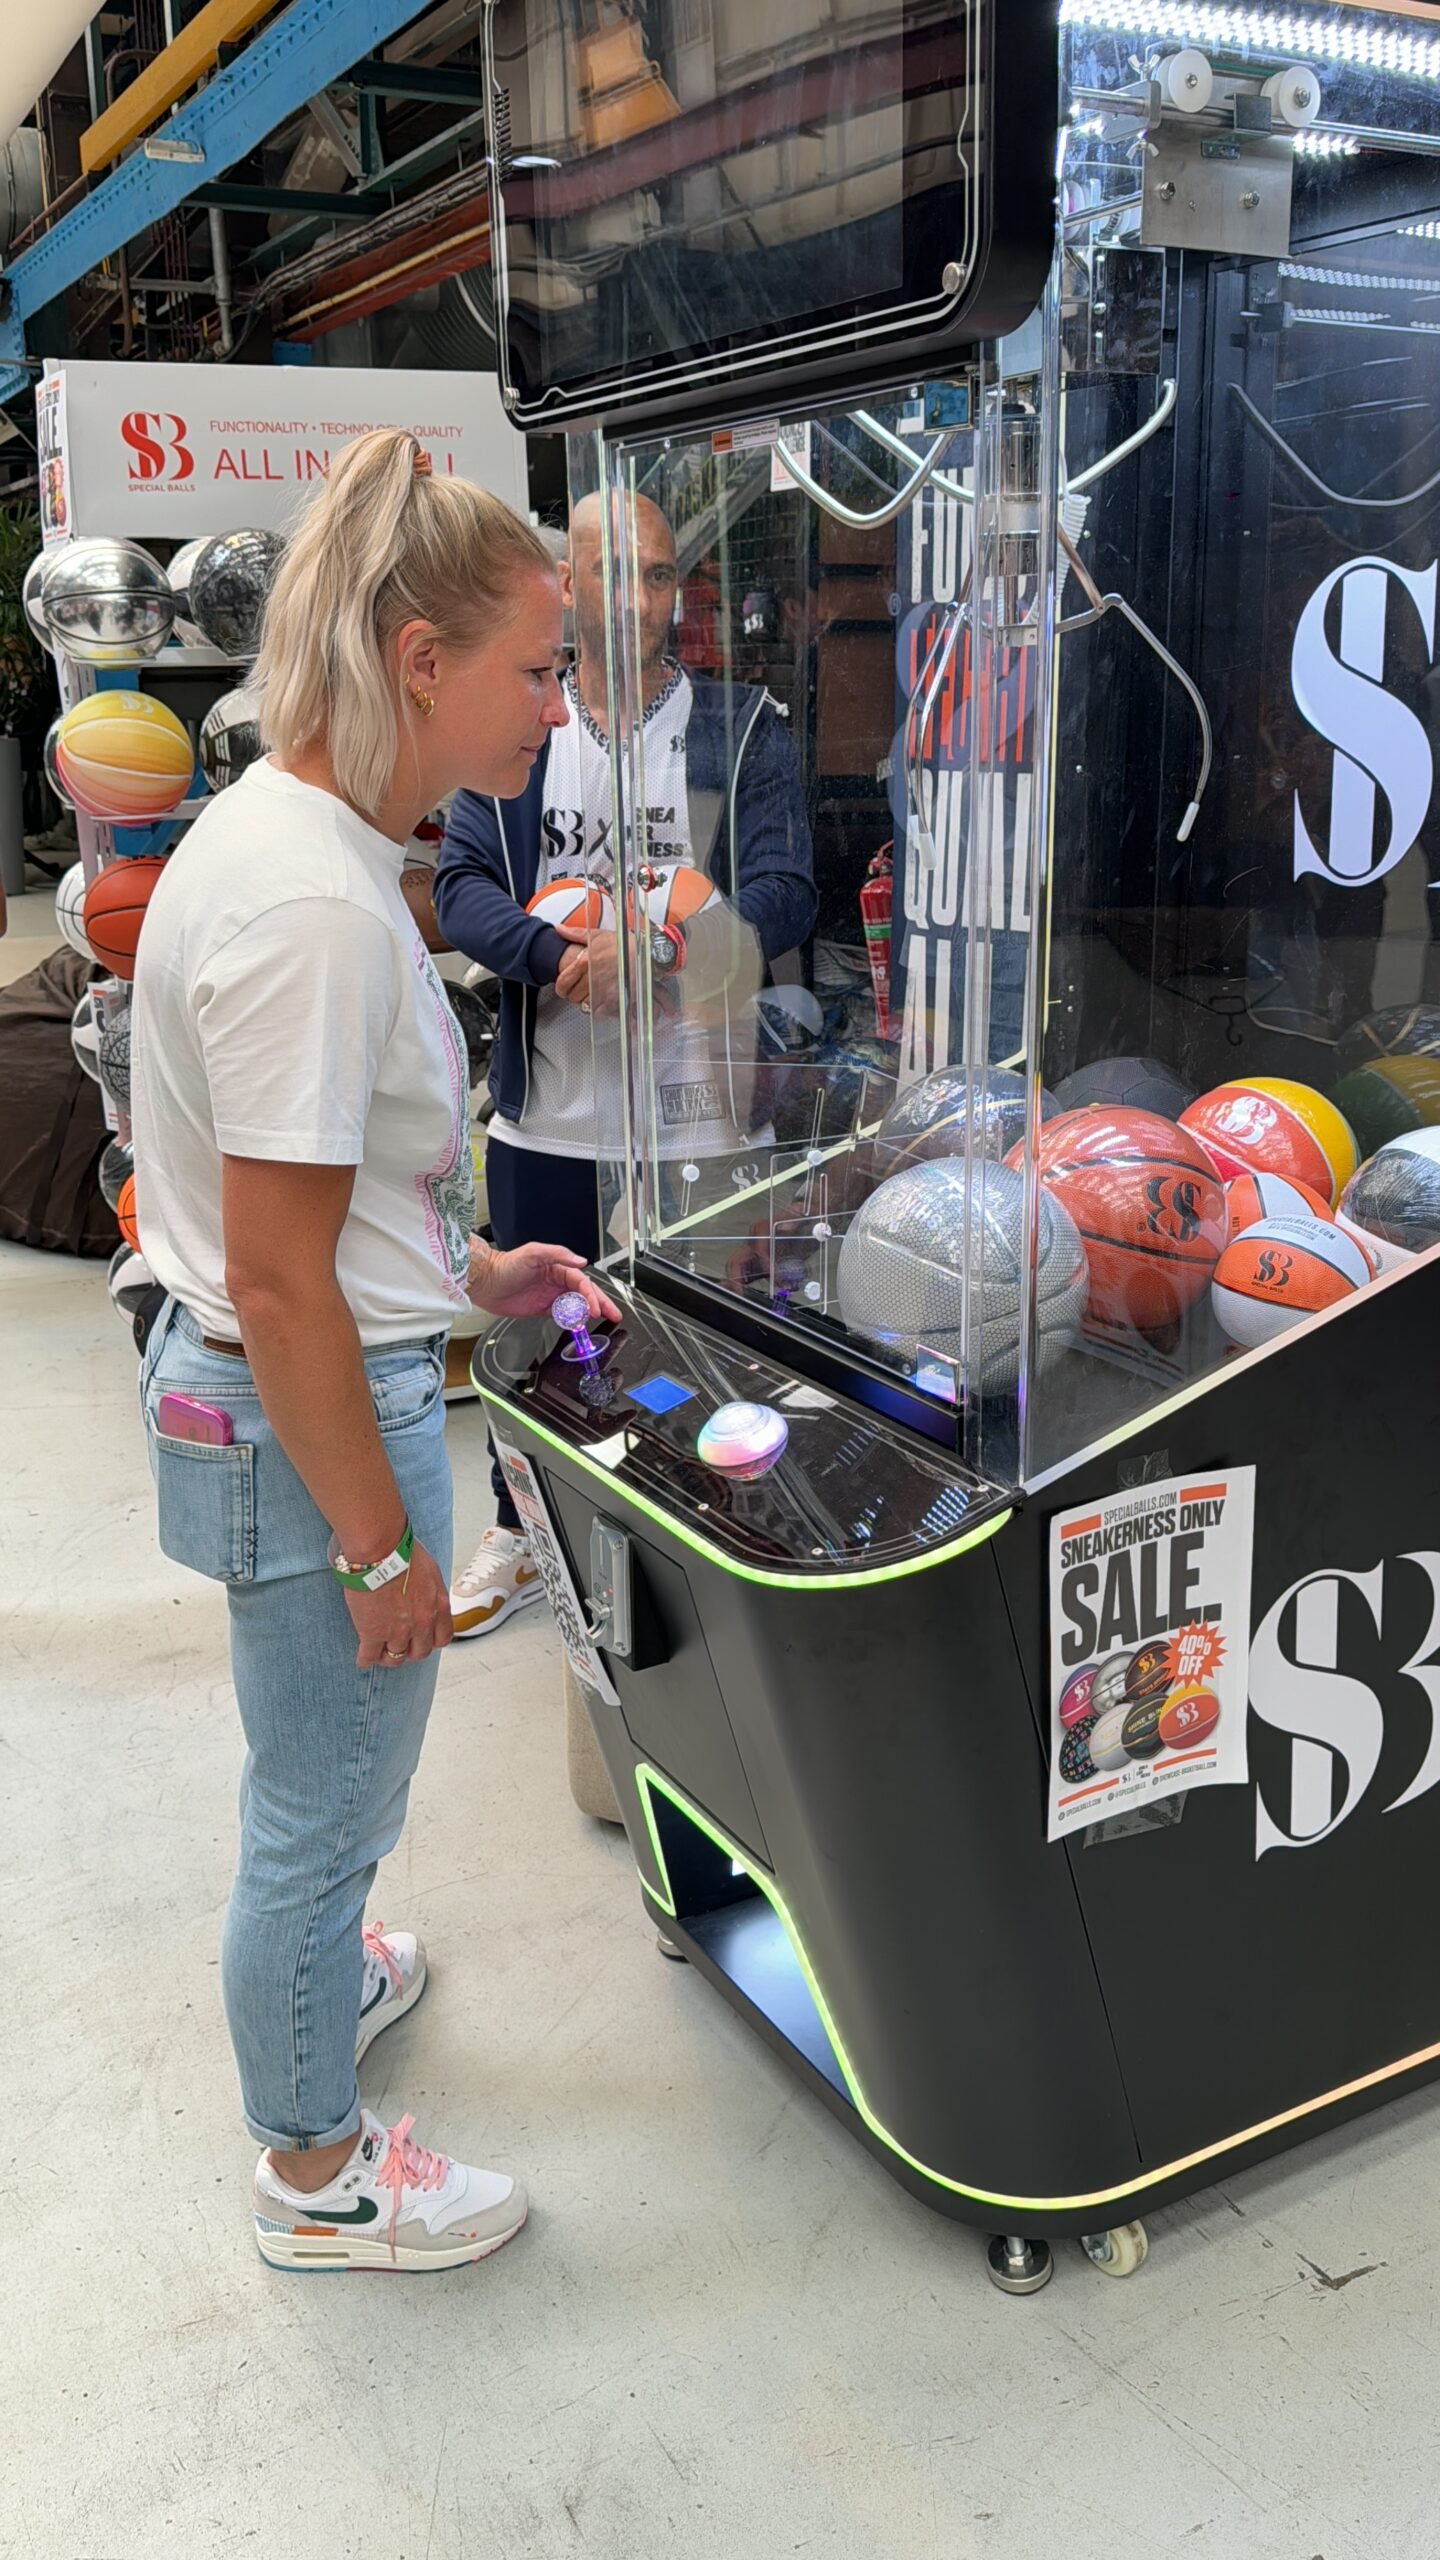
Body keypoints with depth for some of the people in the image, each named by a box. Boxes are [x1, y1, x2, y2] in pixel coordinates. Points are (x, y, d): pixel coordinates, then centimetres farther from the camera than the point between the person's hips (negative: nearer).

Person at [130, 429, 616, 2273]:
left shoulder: (290, 828, 4)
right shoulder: (314, 908, -27)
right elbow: (278, 1289, -26)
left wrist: (470, 1270, 16)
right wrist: (382, 1546, -17)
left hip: (273, 1387, 10)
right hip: (310, 1420, -10)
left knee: (312, 1777, 31)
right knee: (329, 1805, 11)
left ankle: (309, 1973, 58)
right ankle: (316, 2178, 35)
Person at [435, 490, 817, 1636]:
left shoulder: (742, 728, 0)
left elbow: (784, 896, -8)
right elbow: (463, 883, -2)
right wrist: (559, 958, -21)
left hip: (694, 1110, -2)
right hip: (546, 1104, 3)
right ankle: (523, 1537, 37)